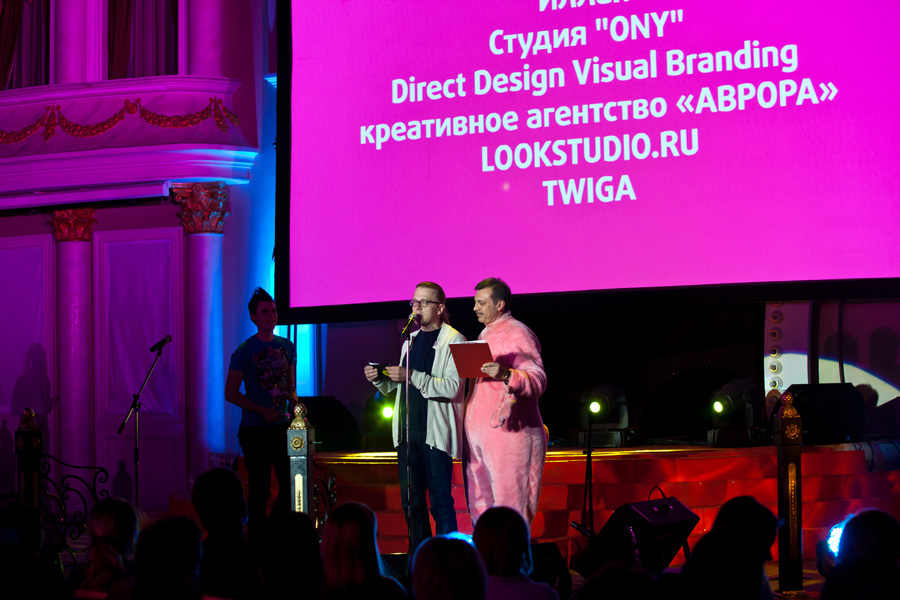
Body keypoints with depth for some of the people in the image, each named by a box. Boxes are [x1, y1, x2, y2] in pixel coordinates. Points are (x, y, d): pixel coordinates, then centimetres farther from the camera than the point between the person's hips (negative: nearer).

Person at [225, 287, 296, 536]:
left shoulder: (287, 347, 11)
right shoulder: (244, 352, -5)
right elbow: (231, 393, -6)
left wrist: (294, 400, -2)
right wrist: (262, 410, -16)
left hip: (282, 426, 5)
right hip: (255, 429, -5)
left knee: (291, 485, 2)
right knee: (259, 490, -2)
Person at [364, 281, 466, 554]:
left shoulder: (454, 341, -4)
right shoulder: (411, 340, 18)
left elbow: (453, 387, -16)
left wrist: (412, 376, -21)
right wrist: (379, 378, 6)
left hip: (436, 432, -7)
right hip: (407, 429, 7)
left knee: (440, 501, -7)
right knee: (411, 501, 7)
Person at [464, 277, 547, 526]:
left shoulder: (517, 334, -9)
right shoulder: (486, 335, 20)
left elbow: (538, 380, -21)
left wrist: (506, 375, -36)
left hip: (508, 430, -9)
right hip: (479, 431, 9)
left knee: (510, 504, -9)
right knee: (480, 505, 9)